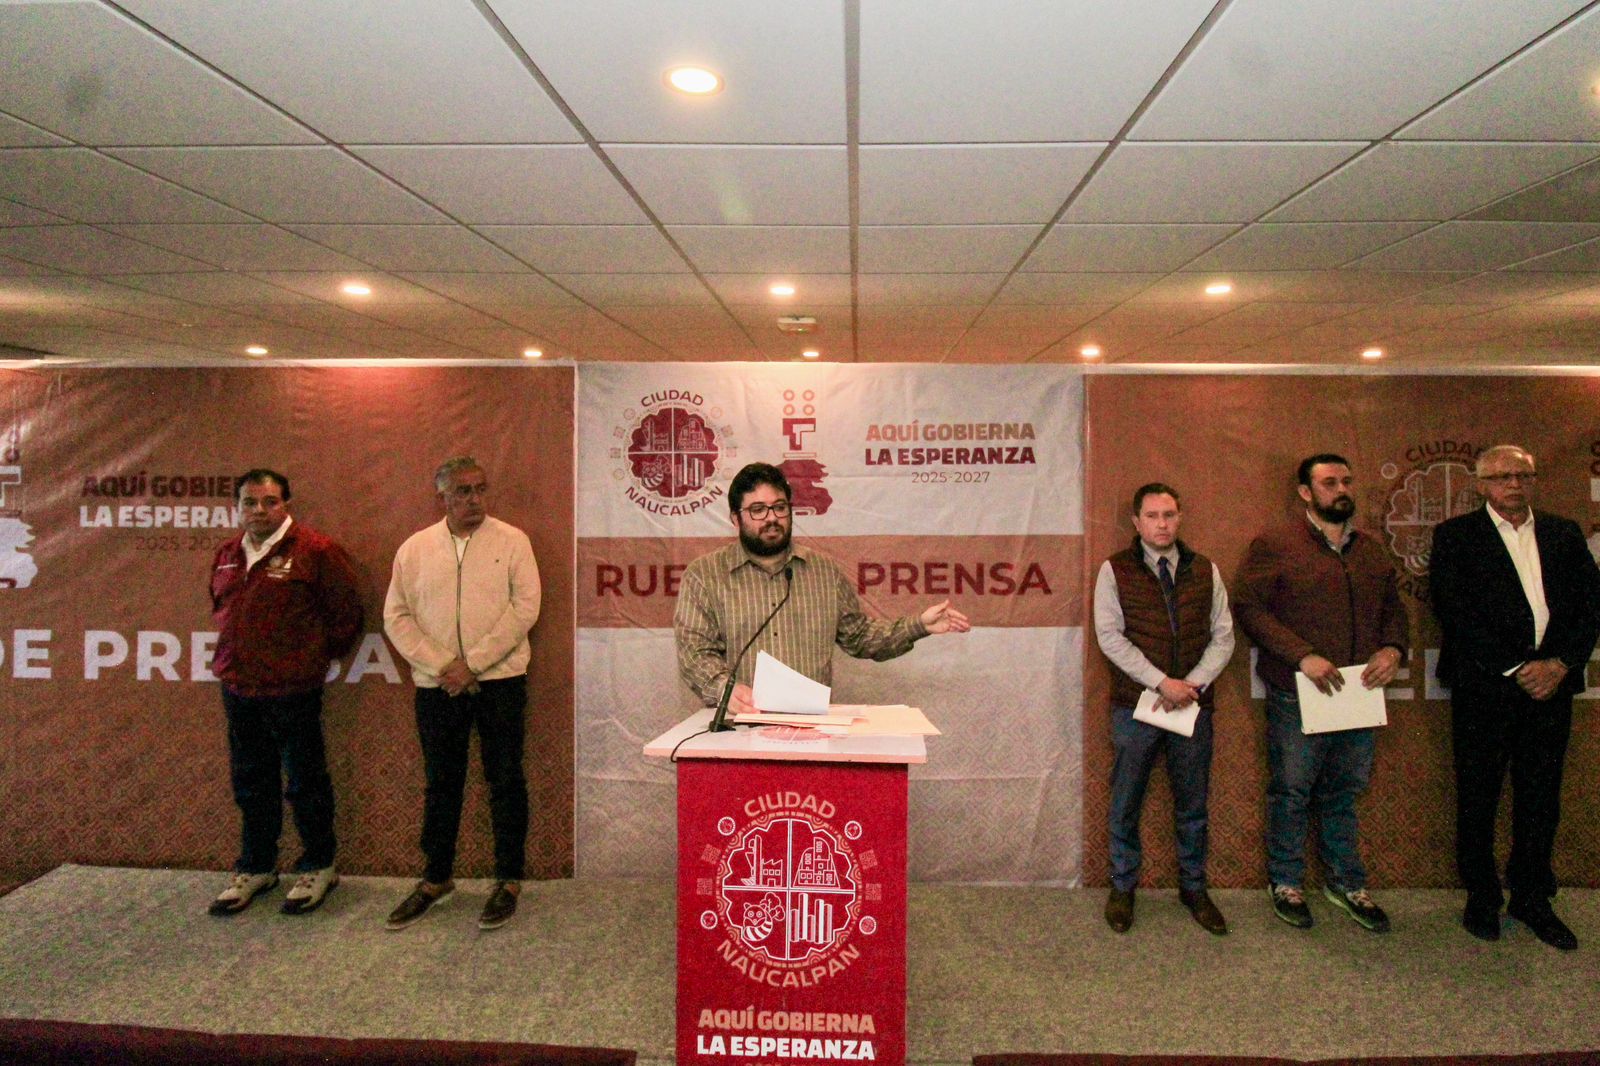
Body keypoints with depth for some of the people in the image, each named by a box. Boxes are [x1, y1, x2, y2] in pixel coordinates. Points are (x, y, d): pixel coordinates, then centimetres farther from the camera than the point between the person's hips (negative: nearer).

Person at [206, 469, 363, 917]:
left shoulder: (315, 551, -10)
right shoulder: (226, 555, 11)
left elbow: (346, 611, -5)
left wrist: (317, 656, 3)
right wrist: (233, 655, 18)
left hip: (292, 690, -6)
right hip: (237, 689, 6)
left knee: (306, 783, 5)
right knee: (252, 784, 17)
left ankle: (318, 868, 21)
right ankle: (255, 868, 31)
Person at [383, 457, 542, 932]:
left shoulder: (511, 541, -1)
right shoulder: (415, 548, 7)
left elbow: (524, 607, -9)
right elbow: (397, 616, 3)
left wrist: (472, 664, -13)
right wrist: (441, 666, -9)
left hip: (499, 680, -2)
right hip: (437, 685, 3)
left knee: (505, 782, 4)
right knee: (440, 784, 14)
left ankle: (508, 881, 17)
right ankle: (436, 878, 29)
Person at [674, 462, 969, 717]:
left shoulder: (824, 570, 14)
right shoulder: (704, 575, 2)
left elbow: (858, 635, 19)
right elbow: (694, 651, -5)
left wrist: (919, 625, 7)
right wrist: (725, 687, -25)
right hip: (738, 726, -3)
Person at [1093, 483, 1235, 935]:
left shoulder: (1206, 571, 7)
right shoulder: (1115, 570, -2)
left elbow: (1223, 637, 6)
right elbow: (1110, 636, -8)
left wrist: (1193, 684, -9)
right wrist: (1161, 682, -15)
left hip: (1193, 706, 2)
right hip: (1135, 706, -2)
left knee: (1192, 804, 13)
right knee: (1126, 803, 7)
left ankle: (1194, 888, 30)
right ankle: (1122, 888, 23)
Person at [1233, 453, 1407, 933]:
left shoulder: (1372, 551, 13)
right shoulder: (1274, 546, -6)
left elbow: (1394, 608, 19)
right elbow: (1248, 606, -12)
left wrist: (1393, 648, -2)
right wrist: (1303, 656, -19)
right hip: (1298, 695, -5)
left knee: (1344, 791, 17)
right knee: (1291, 793, 7)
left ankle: (1345, 882, 32)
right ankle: (1286, 883, 23)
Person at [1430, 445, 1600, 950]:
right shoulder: (1455, 536, 0)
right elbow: (1455, 613, -8)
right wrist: (1514, 670, -12)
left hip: (1550, 682, 4)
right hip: (1484, 686, -3)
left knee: (1542, 799, 9)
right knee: (1478, 797, 5)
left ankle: (1532, 898, 24)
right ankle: (1481, 898, 18)